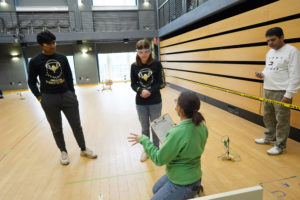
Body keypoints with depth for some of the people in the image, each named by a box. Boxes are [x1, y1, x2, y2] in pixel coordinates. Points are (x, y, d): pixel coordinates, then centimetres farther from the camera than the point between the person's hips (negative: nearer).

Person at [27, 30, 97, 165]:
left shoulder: (62, 58, 5)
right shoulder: (35, 61, -2)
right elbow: (31, 82, 5)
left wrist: (72, 94, 6)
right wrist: (40, 97, -3)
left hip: (67, 95, 2)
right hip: (49, 99, -2)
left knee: (76, 125, 8)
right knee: (56, 128, 10)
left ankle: (83, 149, 25)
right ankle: (63, 152, 30)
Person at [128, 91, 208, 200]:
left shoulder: (177, 133, -35)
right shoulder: (201, 126, -10)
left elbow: (159, 159, -24)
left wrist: (143, 139, -14)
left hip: (182, 183, -8)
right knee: (155, 190, 28)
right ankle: (193, 189, 20)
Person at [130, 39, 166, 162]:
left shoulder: (156, 64, -8)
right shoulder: (134, 66, -2)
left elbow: (161, 83, -8)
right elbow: (133, 84, 0)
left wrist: (149, 92, -21)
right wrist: (141, 91, -20)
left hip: (155, 102, -1)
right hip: (140, 103, 2)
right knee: (144, 128, 15)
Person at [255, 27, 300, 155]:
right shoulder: (270, 52, 15)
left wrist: (289, 94, -16)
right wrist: (262, 74, 2)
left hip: (282, 92, -7)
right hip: (267, 90, 8)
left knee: (281, 120, -1)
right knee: (268, 117, 15)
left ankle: (280, 146, 11)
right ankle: (269, 138, 31)